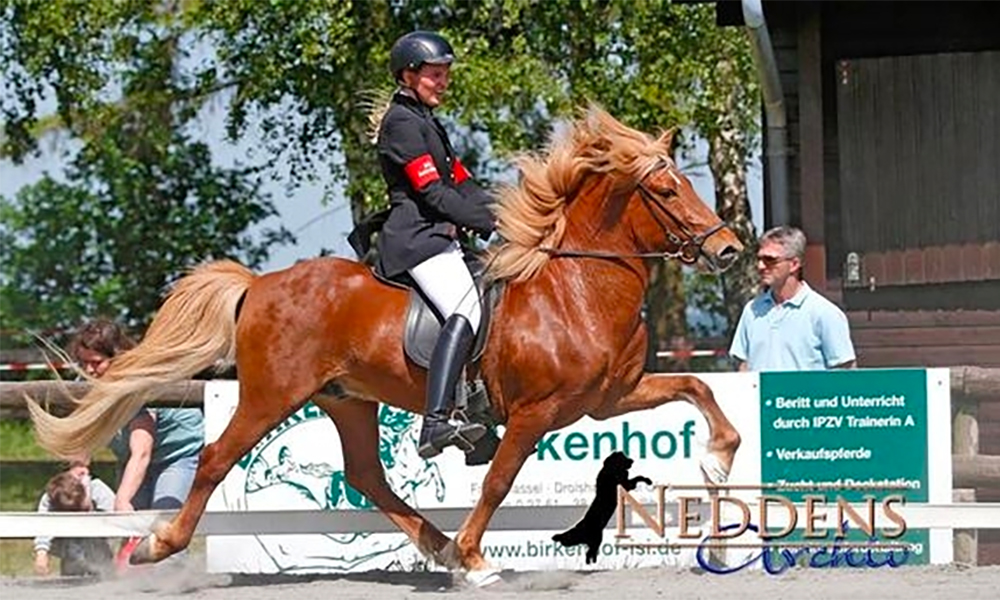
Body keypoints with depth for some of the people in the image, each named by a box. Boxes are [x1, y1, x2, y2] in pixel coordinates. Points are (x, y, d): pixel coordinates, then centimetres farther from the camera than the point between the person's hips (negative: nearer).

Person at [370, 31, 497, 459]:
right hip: (416, 238, -11)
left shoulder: (426, 122, 25)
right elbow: (433, 192, -15)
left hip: (438, 236, 11)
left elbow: (461, 184, 20)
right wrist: (489, 222, -14)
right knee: (467, 310, -29)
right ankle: (436, 423, -44)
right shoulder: (403, 122, -7)